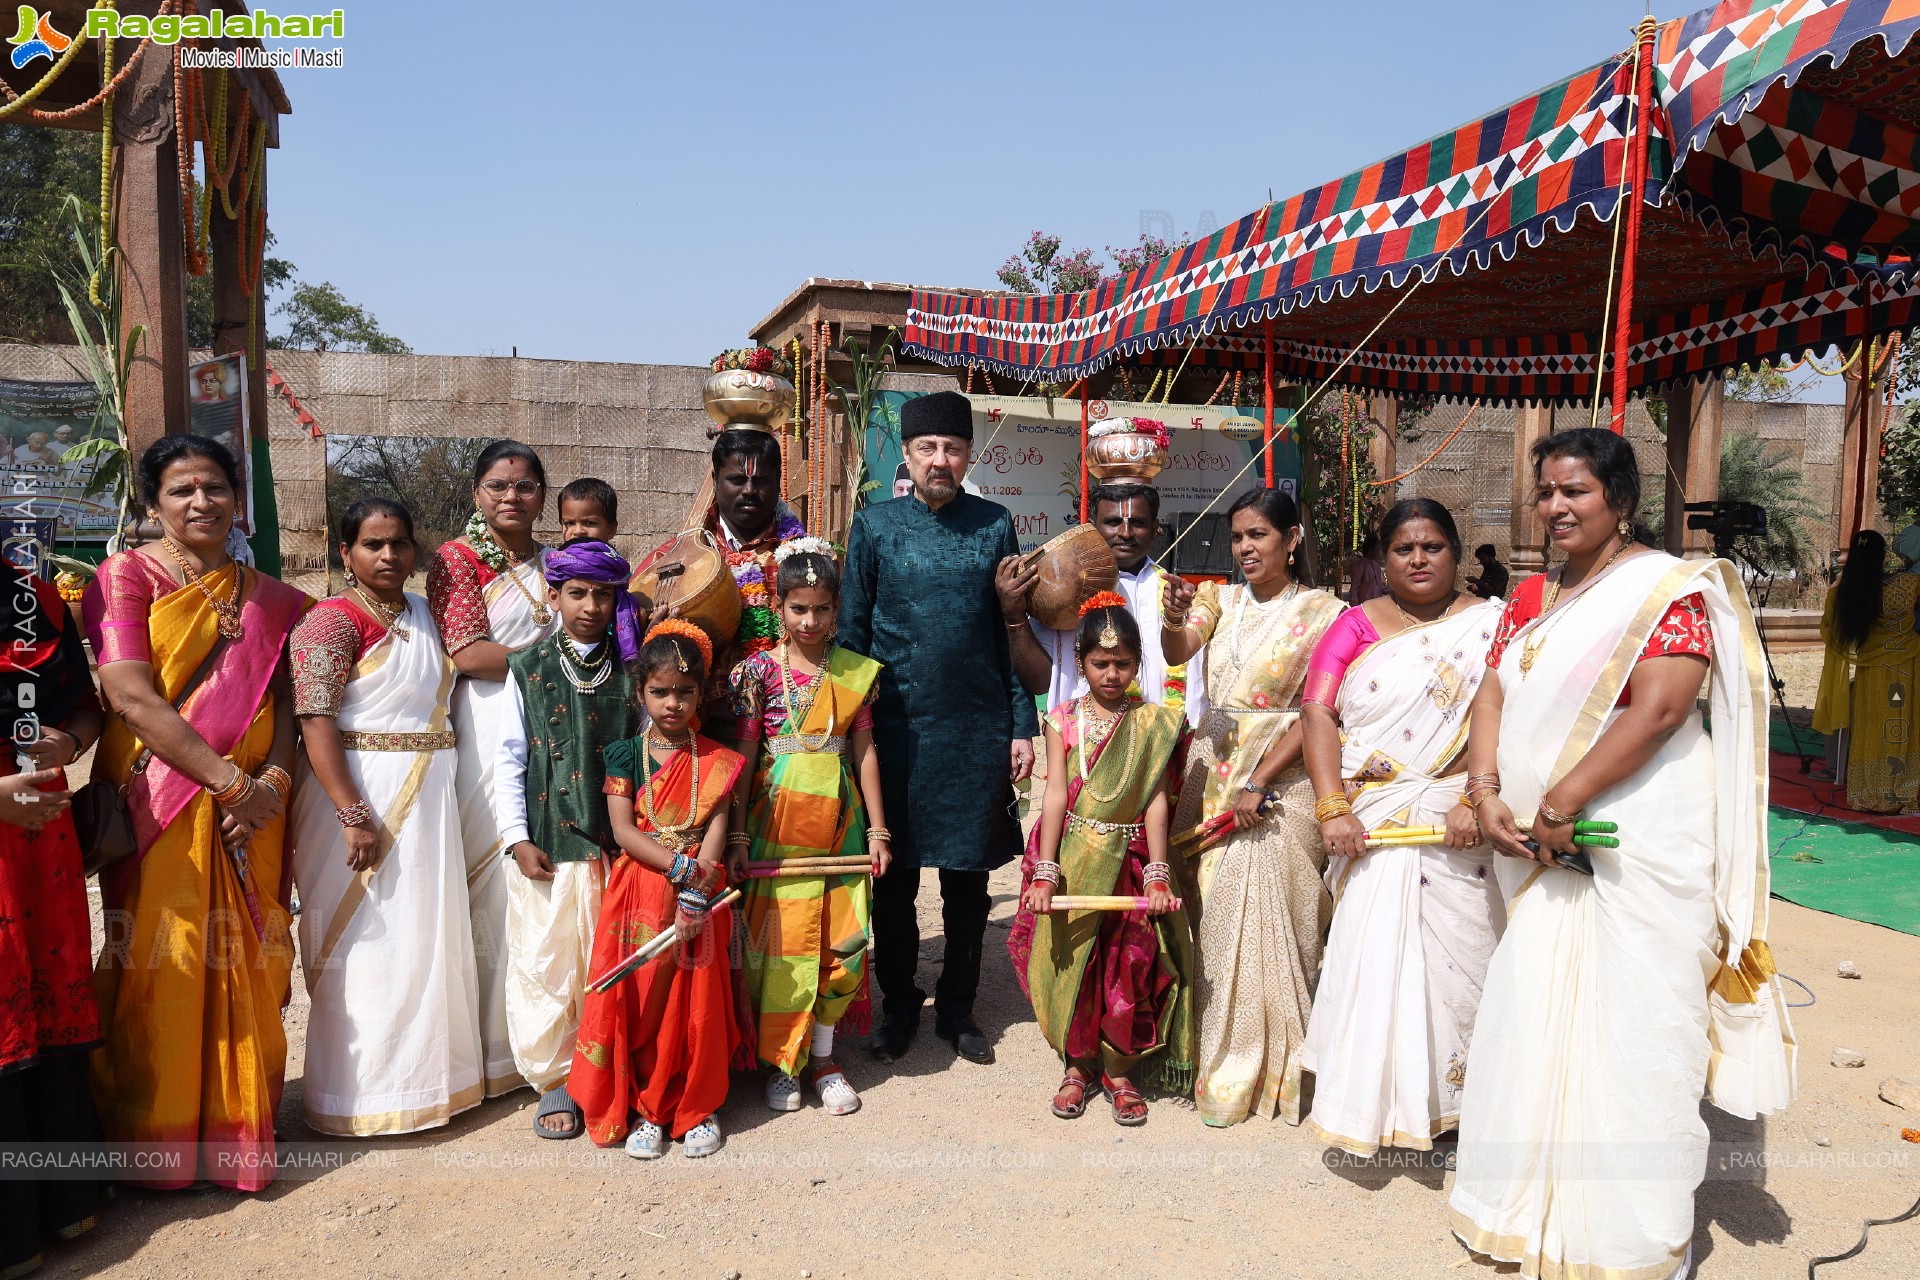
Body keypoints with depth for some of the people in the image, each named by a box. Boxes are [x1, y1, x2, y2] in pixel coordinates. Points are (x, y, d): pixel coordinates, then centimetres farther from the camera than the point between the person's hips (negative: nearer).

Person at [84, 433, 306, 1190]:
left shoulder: (265, 598, 12)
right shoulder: (127, 575, -1)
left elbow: (284, 702, 9)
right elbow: (132, 698, -12)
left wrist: (274, 779, -11)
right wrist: (231, 780, -17)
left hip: (250, 808, 4)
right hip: (161, 807, -3)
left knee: (244, 965, 7)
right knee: (162, 965, 1)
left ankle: (238, 1121, 22)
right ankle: (157, 1138, 18)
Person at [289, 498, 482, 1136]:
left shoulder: (423, 616, 11)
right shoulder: (331, 621, -11)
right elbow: (317, 724, -18)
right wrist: (354, 815, -24)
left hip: (427, 798, 7)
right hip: (359, 794, -7)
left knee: (425, 935, 14)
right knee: (365, 943, 1)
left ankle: (421, 1072, 29)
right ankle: (359, 1095, 17)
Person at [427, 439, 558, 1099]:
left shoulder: (555, 565, 18)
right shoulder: (457, 558, 1)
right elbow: (467, 653, -10)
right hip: (489, 729, -5)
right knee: (493, 878, -4)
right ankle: (490, 1047, 9)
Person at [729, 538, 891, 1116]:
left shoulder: (856, 672, 5)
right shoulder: (759, 671, -3)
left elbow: (865, 752, 6)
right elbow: (743, 757, -2)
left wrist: (878, 830, 5)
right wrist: (738, 837, -6)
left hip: (840, 819, 2)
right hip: (779, 822, -2)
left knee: (843, 943, 4)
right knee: (783, 943, 2)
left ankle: (823, 1054, 23)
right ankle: (781, 1062, 20)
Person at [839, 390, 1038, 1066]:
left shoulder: (994, 525, 4)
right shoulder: (875, 525, 1)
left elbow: (1012, 634, 6)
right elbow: (851, 631, 3)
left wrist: (1022, 726, 1)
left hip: (978, 730, 1)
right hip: (897, 726, -1)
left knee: (968, 876, 10)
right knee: (894, 876, 10)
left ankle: (958, 1008, 28)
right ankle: (899, 1004, 29)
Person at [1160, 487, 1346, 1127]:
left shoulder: (1322, 611, -4)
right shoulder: (1221, 599, 8)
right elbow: (1177, 651, -11)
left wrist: (1258, 782, -18)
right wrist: (1173, 621, -34)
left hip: (1280, 775, -4)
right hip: (1211, 769, 4)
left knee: (1264, 913, -5)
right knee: (1208, 909, 8)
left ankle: (1264, 1068, 12)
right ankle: (1215, 1058, 24)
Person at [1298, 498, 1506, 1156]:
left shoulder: (1490, 624, 4)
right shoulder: (1357, 624, 8)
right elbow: (1317, 711, -3)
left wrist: (1477, 800, -20)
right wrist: (1332, 809, -13)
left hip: (1456, 823, -1)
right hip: (1370, 823, 1)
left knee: (1451, 952, 3)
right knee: (1372, 950, 2)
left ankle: (1449, 1104, 21)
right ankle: (1373, 1104, 18)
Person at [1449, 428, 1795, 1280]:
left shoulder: (1668, 587, -7)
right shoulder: (1530, 598, 14)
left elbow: (1659, 706, -18)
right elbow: (1493, 698, 10)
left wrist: (1562, 801, -20)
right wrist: (1485, 792, -6)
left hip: (1641, 844, -6)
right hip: (1543, 848, 6)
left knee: (1625, 1028, 0)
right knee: (1533, 1018, 11)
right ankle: (1535, 1210, 27)